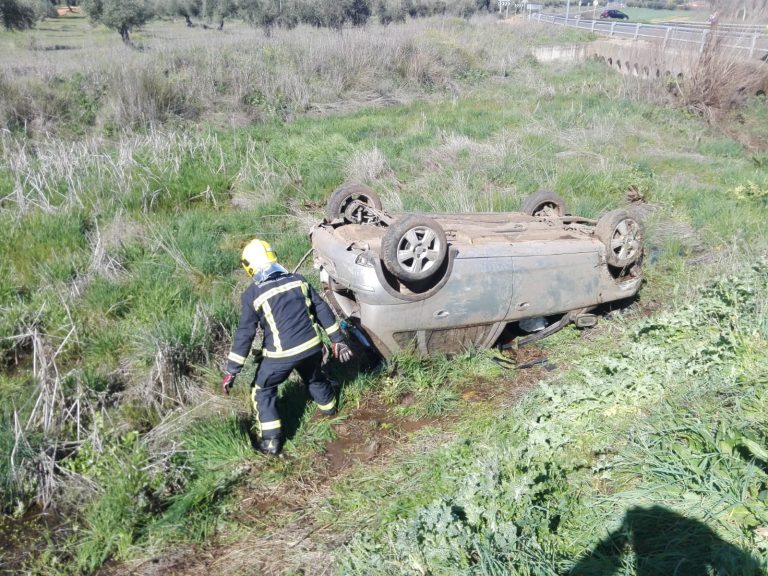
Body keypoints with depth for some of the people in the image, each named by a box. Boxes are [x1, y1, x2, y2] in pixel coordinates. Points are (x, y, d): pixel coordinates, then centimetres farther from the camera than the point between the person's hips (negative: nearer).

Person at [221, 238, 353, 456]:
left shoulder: (252, 294, -7)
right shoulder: (298, 280, 5)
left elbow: (245, 333, -9)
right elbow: (322, 310, 6)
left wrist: (231, 371, -4)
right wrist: (337, 340, 13)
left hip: (281, 354, -4)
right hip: (312, 346, 4)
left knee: (263, 391, 19)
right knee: (315, 379, 33)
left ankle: (271, 441, 17)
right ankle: (328, 407, 58)